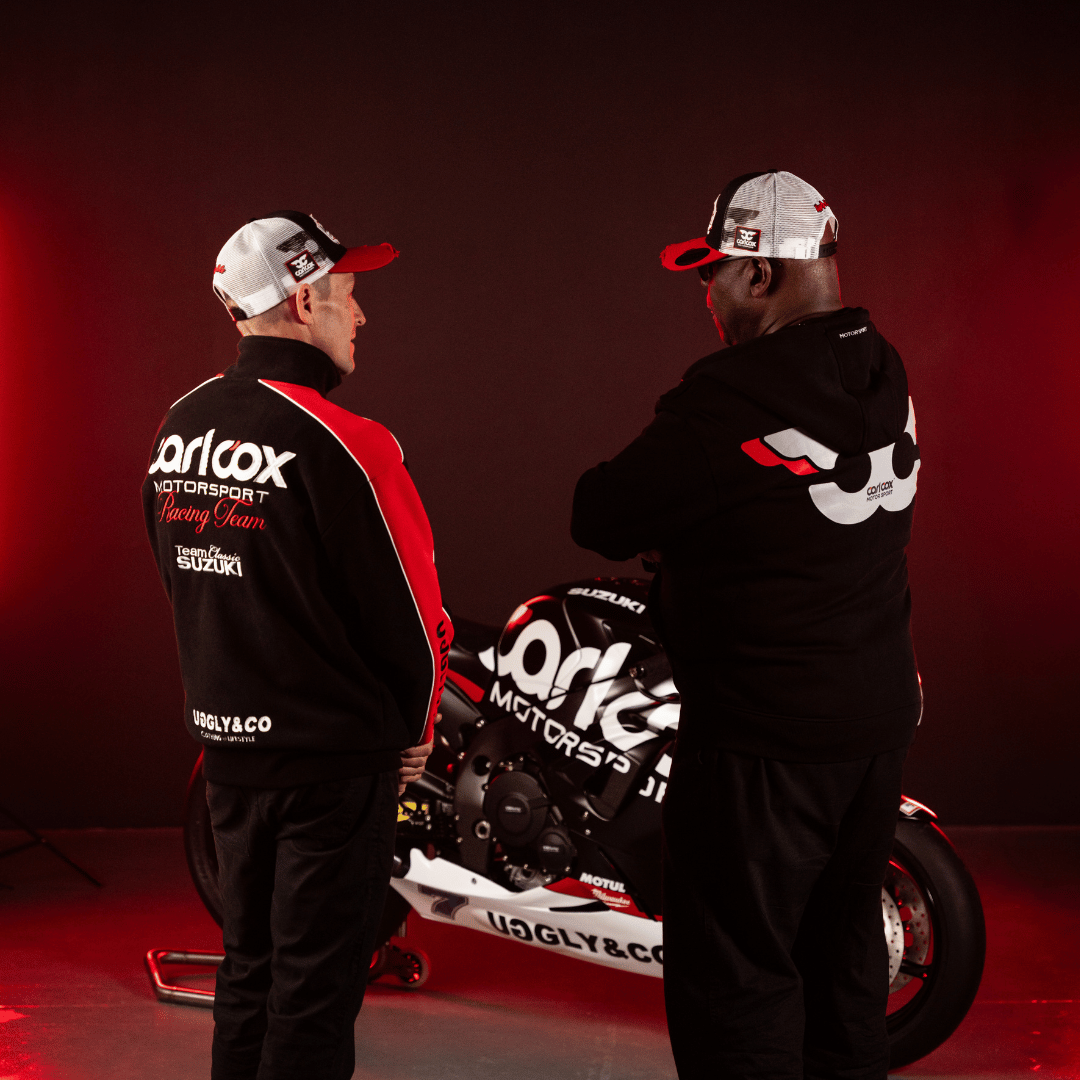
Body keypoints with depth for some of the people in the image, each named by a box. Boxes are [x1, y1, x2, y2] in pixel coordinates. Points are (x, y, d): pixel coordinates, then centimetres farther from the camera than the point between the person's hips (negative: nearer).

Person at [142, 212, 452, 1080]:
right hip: (336, 755, -7)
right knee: (316, 979, 4)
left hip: (224, 741, 7)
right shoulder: (342, 444, -20)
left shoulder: (179, 428, 4)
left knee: (249, 963, 20)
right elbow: (411, 611, -14)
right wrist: (414, 731, 3)